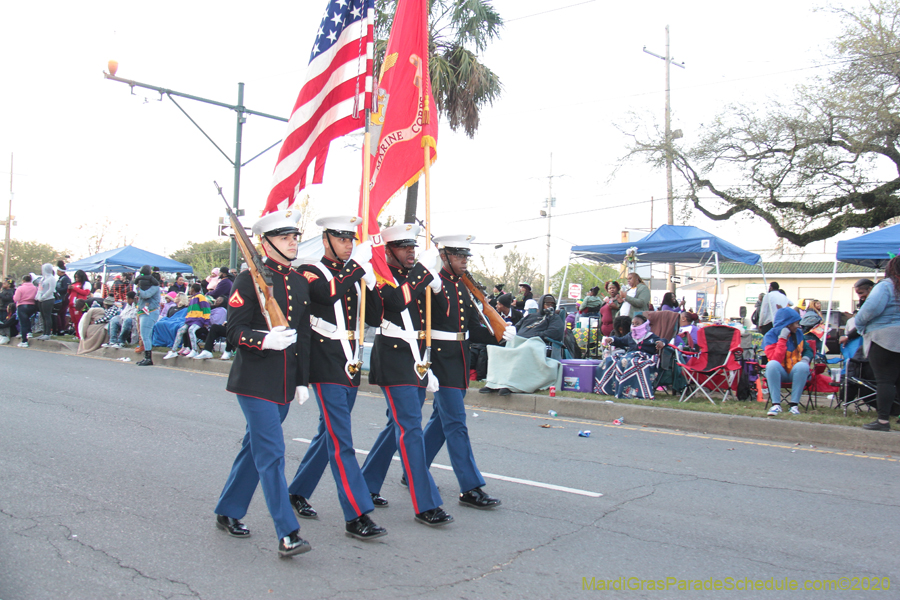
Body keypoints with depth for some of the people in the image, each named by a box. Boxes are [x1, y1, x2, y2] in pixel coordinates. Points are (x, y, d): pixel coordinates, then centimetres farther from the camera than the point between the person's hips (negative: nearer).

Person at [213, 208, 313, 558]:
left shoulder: (301, 283, 13)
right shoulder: (250, 280, -7)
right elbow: (234, 331, -11)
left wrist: (303, 381, 15)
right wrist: (265, 340, -30)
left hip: (285, 384, 7)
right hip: (255, 381, -7)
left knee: (255, 448, 17)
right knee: (271, 455, -8)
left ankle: (228, 512, 33)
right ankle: (287, 535, -5)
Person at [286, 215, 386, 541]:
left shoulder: (354, 275, 14)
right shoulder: (310, 271, -4)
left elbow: (375, 319, 7)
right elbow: (328, 294, -27)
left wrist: (370, 283, -7)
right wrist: (357, 264, -23)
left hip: (350, 364, 8)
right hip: (326, 366, -7)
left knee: (329, 433, 17)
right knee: (341, 442, -10)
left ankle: (298, 492, 34)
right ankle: (357, 516, -9)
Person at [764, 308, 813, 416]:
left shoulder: (798, 333, 3)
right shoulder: (770, 336, -12)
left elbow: (808, 349, 18)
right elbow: (776, 359, -23)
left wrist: (806, 357, -6)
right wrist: (783, 339, -25)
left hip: (795, 372, 3)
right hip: (780, 373, -3)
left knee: (803, 366, -32)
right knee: (772, 364, -36)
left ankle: (794, 404, -27)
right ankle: (776, 404, -34)